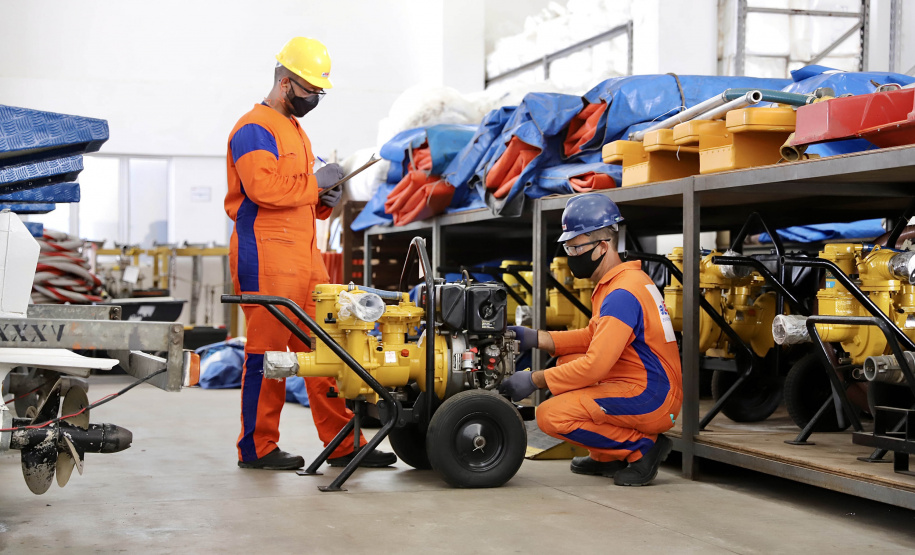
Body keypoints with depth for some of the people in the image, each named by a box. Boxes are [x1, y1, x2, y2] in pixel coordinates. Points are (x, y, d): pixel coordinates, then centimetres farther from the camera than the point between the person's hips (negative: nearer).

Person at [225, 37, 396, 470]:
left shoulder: (294, 130, 24)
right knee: (267, 351, -4)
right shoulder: (254, 129, -8)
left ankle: (342, 444, 11)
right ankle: (257, 447, 6)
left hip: (304, 256, 9)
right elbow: (263, 187, -24)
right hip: (267, 258, -9)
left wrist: (325, 202, 8)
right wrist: (315, 182, -12)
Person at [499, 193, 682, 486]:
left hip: (649, 401, -10)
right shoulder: (622, 281, 12)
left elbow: (594, 366, -24)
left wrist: (533, 380, -16)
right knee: (566, 363, 22)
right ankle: (607, 458, 18)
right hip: (642, 388, 10)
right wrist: (535, 338, 10)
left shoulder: (623, 294, -20)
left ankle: (643, 447, -6)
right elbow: (593, 337, 20)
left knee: (550, 416, -16)